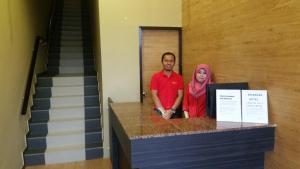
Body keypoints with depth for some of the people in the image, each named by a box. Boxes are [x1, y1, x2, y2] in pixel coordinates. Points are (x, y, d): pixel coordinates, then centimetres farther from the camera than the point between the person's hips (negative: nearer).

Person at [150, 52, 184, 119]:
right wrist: (163, 111, -12)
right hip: (159, 112, -1)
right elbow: (154, 95, -5)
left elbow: (180, 96, 0)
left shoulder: (179, 78, 4)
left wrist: (171, 110, -10)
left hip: (174, 112, 1)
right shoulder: (155, 77, -1)